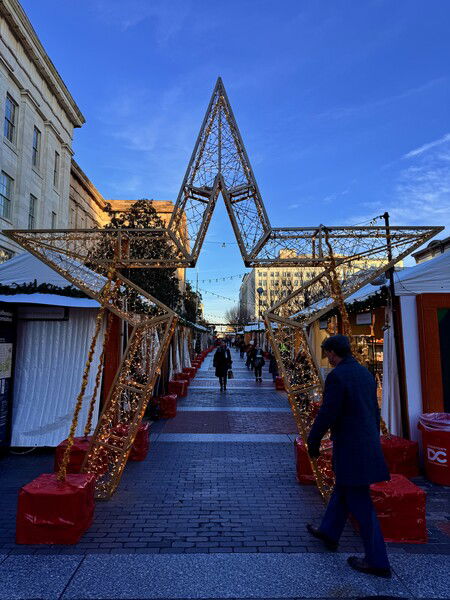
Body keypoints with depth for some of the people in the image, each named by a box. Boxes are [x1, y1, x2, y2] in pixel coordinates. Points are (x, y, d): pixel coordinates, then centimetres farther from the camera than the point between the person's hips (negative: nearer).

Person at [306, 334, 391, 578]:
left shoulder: (337, 376, -20)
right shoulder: (365, 373, 6)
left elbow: (327, 415, -21)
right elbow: (374, 410, 13)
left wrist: (313, 442, -7)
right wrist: (373, 441, 23)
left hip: (350, 448, -9)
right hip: (367, 444, 9)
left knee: (359, 503, 4)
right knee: (342, 488, 23)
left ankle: (377, 561, 17)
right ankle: (329, 533, 39)